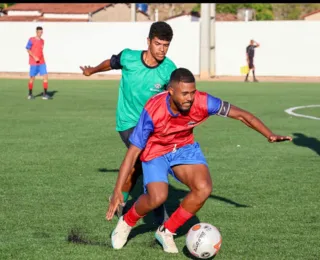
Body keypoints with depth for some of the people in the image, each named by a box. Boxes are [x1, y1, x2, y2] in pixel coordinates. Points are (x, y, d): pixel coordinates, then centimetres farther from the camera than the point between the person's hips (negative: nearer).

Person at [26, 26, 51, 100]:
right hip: (34, 63, -5)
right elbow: (28, 50, -9)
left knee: (45, 76, -6)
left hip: (42, 63, 5)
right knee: (32, 78, 2)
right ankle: (30, 94, 16)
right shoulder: (31, 40, -6)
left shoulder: (42, 41, 12)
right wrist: (34, 57, -18)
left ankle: (45, 94, -4)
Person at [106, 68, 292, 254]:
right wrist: (118, 191, -29)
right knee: (158, 197, -27)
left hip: (184, 147, 3)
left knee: (204, 188, -22)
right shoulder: (153, 111, -32)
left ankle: (167, 231, -1)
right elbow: (133, 152, -27)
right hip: (155, 152, -3)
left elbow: (241, 115, -15)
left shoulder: (202, 102, -26)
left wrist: (270, 135, -26)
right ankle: (126, 223, 6)